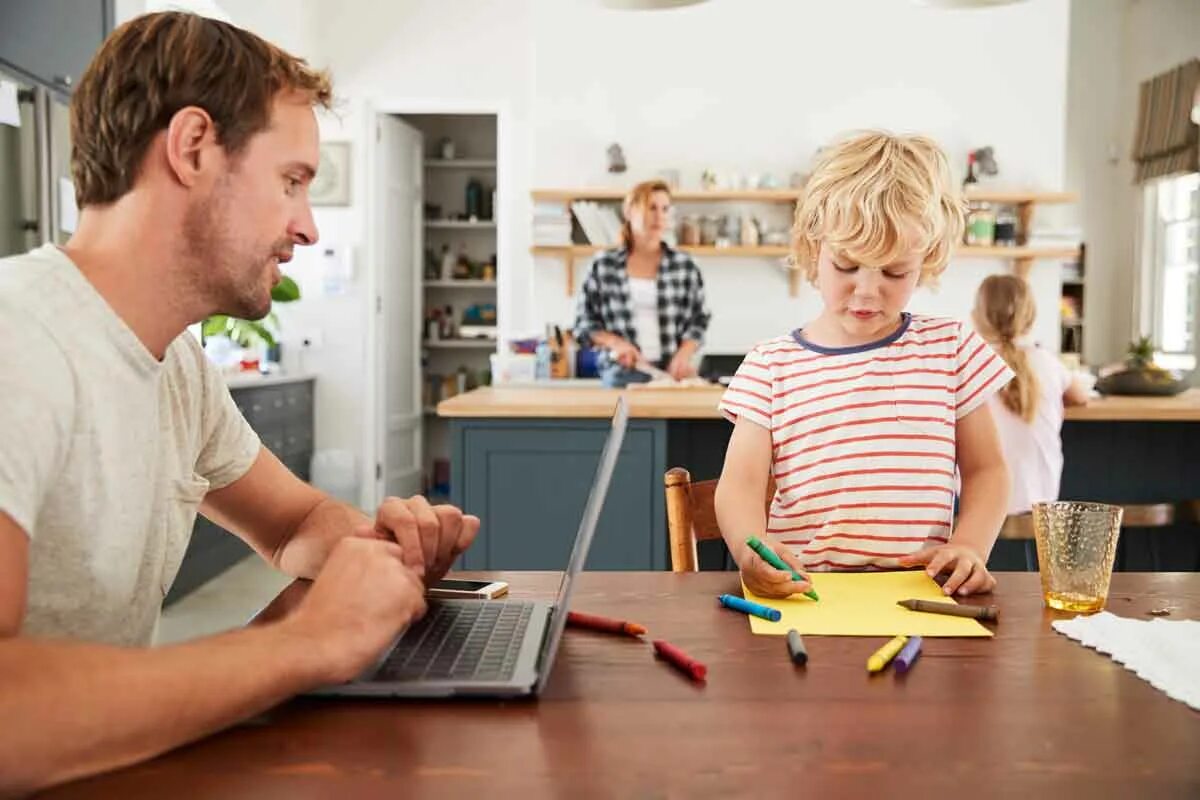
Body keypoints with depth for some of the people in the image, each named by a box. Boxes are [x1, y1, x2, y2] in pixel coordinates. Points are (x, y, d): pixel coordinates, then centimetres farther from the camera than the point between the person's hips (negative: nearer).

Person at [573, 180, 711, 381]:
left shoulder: (684, 265, 6)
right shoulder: (603, 265, 5)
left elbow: (698, 321, 9)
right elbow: (584, 321, 8)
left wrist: (683, 355, -9)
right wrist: (616, 343, -8)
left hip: (672, 372, 1)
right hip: (623, 370, -1)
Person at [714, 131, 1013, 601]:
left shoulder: (951, 349, 10)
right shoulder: (772, 366, 6)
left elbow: (985, 468, 15)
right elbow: (740, 483, -2)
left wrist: (969, 547, -5)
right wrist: (752, 549, -24)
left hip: (920, 594, 4)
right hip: (802, 592, -3)